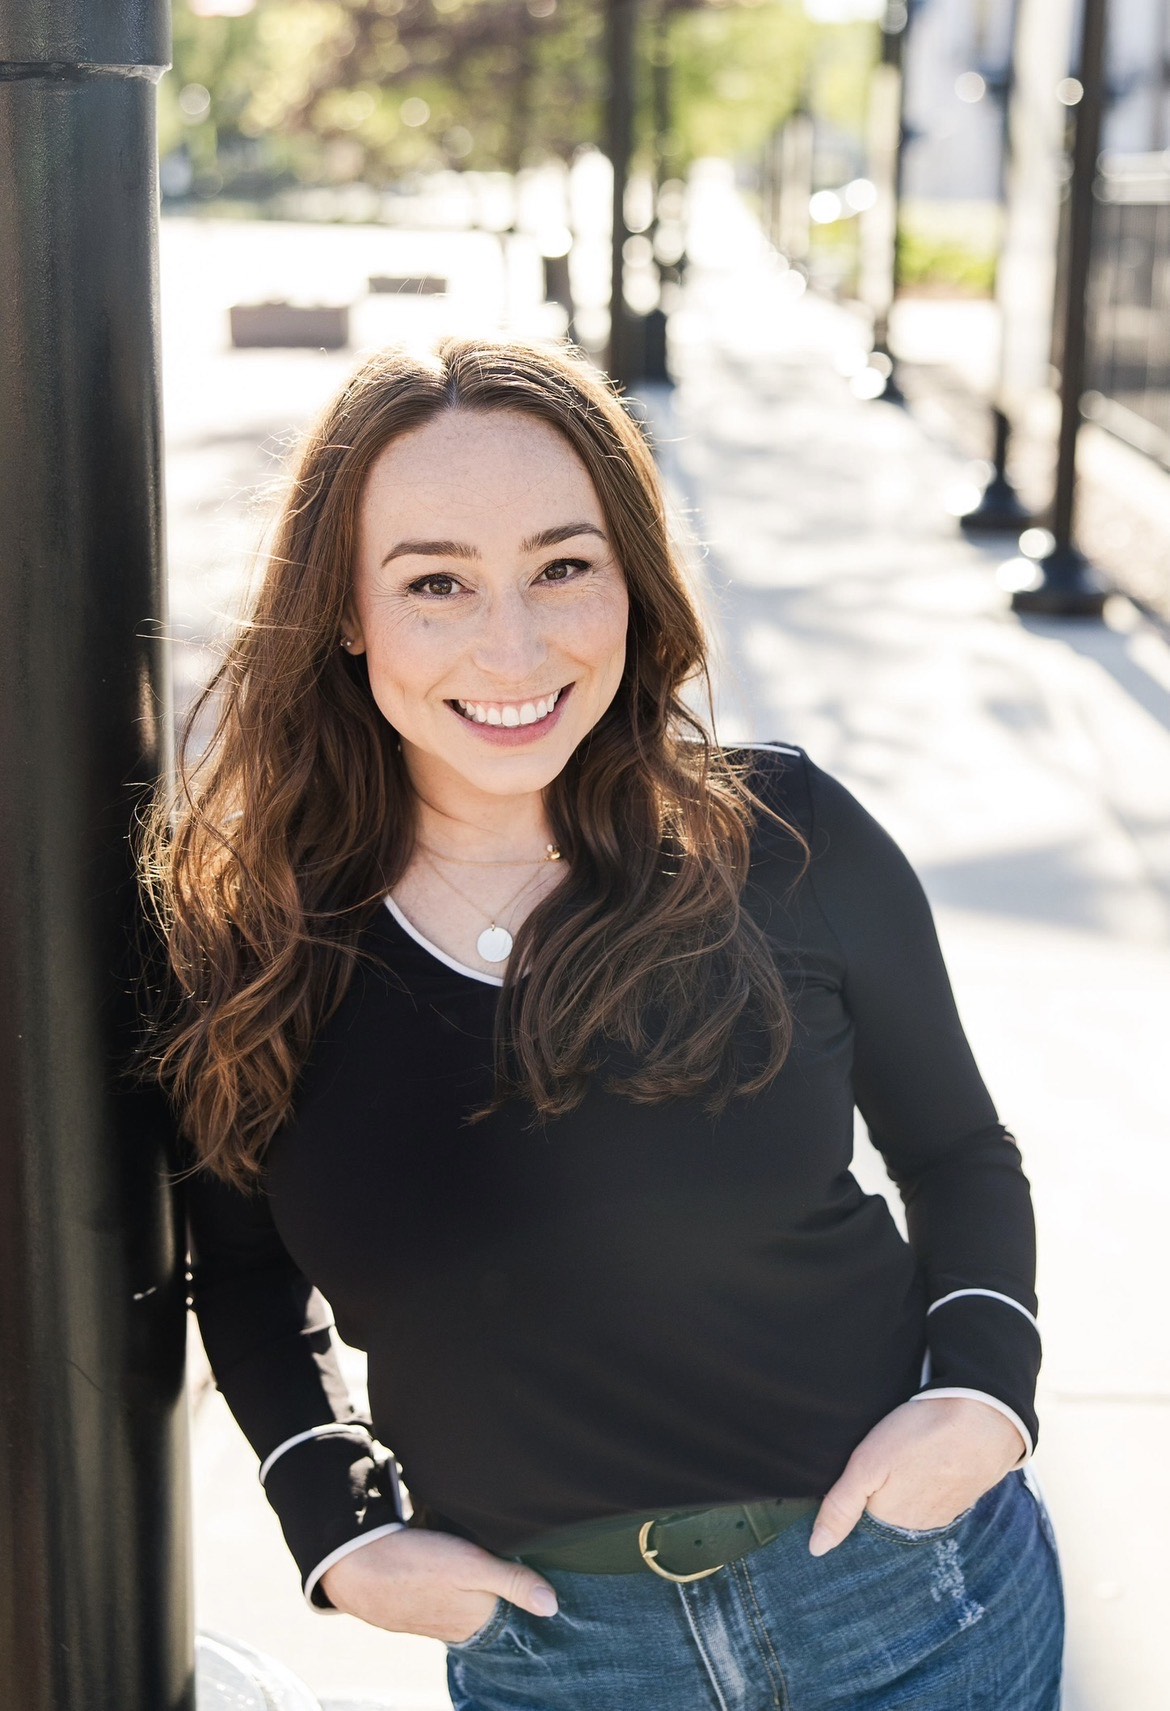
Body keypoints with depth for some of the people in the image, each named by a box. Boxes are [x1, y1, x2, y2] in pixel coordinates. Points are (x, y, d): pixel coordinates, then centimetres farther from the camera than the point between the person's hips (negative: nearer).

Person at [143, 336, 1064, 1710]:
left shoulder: (784, 838, -11)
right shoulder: (240, 944, -9)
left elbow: (955, 1153, 3)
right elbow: (243, 1267, 8)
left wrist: (983, 1388, -12)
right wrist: (338, 1527, -3)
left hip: (912, 1581, 0)